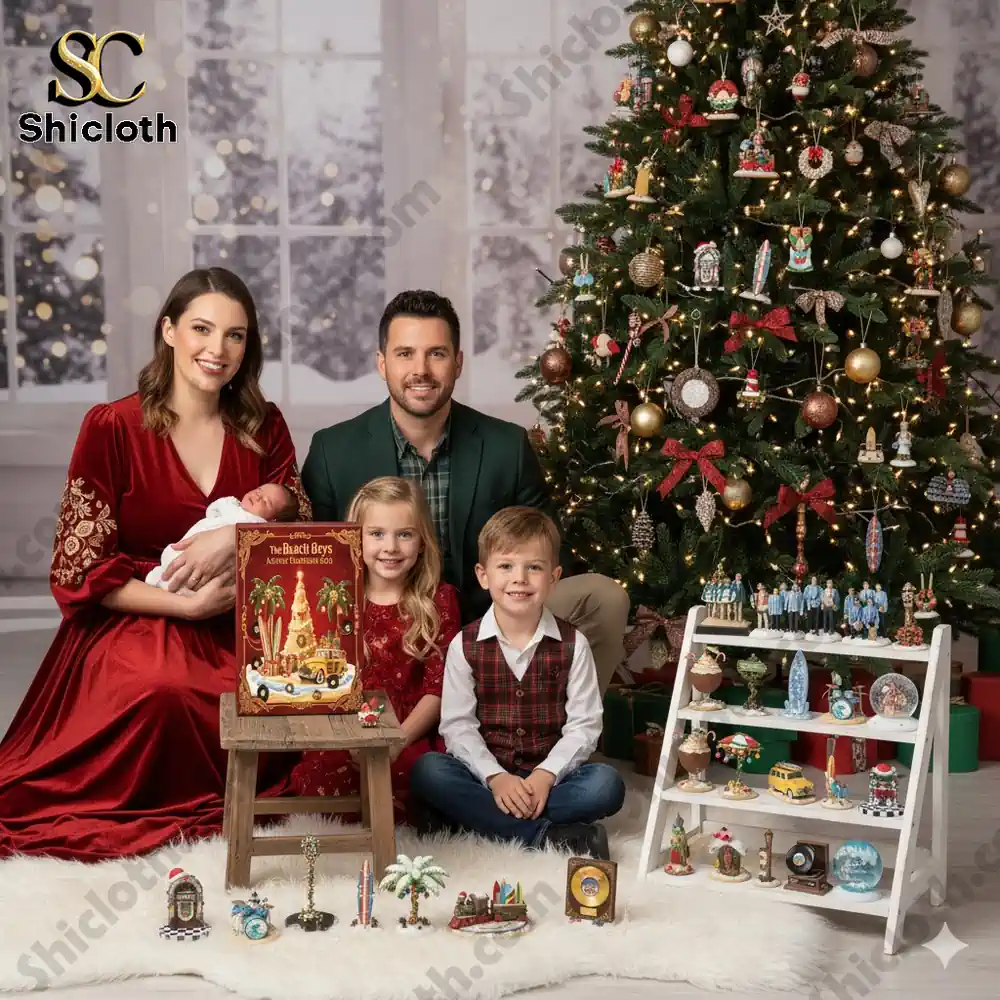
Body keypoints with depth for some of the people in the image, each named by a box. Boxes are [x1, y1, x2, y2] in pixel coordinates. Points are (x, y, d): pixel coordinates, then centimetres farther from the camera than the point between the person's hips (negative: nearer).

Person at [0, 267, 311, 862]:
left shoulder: (264, 428, 7)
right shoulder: (113, 428, -4)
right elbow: (80, 573, -4)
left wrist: (236, 537, -17)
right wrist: (185, 605, -14)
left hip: (236, 633, 4)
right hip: (131, 627, -3)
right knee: (164, 692, -37)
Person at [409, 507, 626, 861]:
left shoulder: (572, 645, 0)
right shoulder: (465, 645, 0)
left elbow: (584, 724, -3)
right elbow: (457, 725, -5)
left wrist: (546, 775, -18)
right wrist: (495, 777, -20)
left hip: (549, 775, 0)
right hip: (485, 774, 0)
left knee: (607, 784, -28)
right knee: (427, 771, -29)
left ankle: (472, 818, -28)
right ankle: (551, 837, -30)